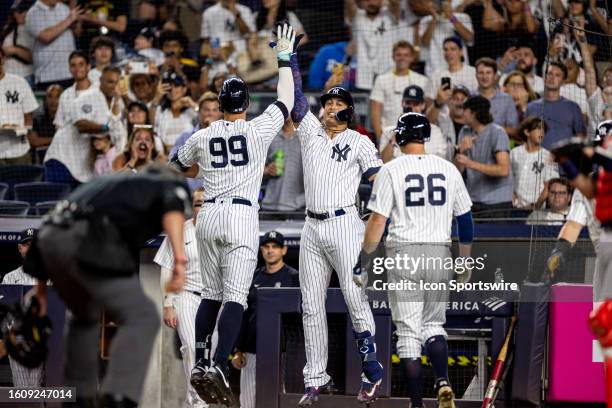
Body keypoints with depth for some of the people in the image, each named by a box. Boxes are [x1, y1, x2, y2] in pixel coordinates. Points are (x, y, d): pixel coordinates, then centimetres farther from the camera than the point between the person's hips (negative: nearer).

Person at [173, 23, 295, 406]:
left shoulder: (202, 137, 8)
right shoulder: (258, 130, -2)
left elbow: (177, 168, 24)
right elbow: (286, 101, 11)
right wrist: (284, 58, 21)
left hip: (208, 216, 4)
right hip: (242, 216, -4)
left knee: (211, 295, 17)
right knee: (235, 298, -10)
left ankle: (200, 365, 15)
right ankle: (218, 368, -25)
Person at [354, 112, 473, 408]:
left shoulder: (391, 170, -5)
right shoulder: (448, 169, 5)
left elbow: (377, 221, -8)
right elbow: (465, 220, 10)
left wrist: (363, 262, -1)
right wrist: (465, 262, 22)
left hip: (403, 256, -3)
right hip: (439, 254, 3)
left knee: (408, 332, 2)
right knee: (433, 326, 16)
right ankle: (443, 382, -9)